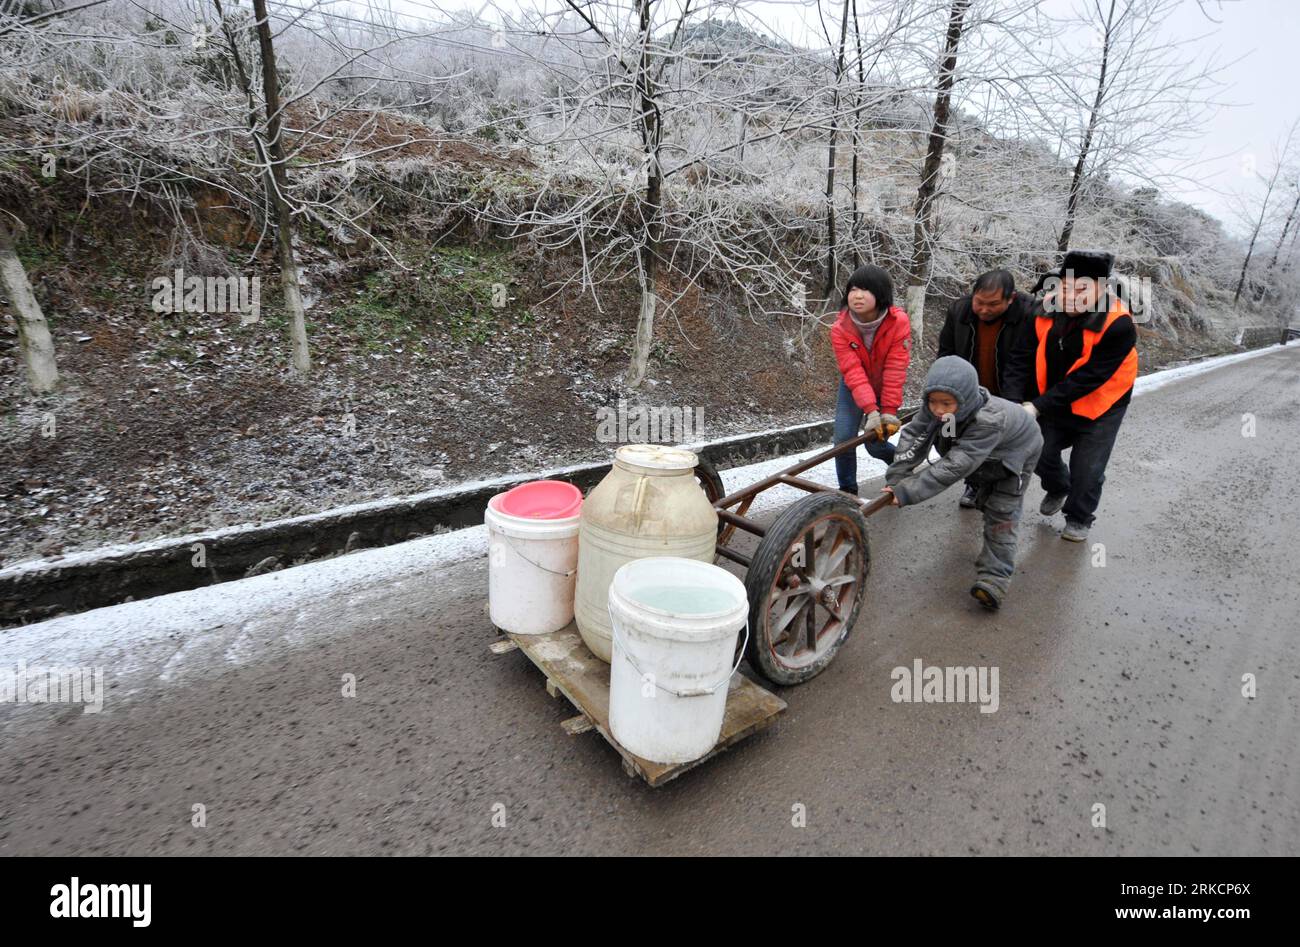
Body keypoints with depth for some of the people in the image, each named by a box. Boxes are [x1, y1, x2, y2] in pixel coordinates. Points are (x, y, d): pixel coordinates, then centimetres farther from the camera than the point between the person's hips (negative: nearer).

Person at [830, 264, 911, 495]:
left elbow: (895, 370, -26)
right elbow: (853, 372, -31)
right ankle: (848, 492, 7)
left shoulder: (899, 322, -26)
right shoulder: (840, 329, -25)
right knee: (844, 439, -12)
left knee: (876, 444, 0)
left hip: (885, 389, -1)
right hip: (854, 390, 1)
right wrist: (870, 410, -39)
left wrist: (889, 411, -27)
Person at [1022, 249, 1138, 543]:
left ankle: (1079, 519, 30)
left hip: (1098, 407, -4)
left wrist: (1039, 406, -32)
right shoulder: (1048, 308, -15)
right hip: (1054, 402, 4)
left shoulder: (1118, 326, -29)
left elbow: (1087, 379, -29)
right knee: (1040, 453, 13)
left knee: (1087, 469, 4)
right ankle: (1057, 489, 46)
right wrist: (1032, 399, 0)